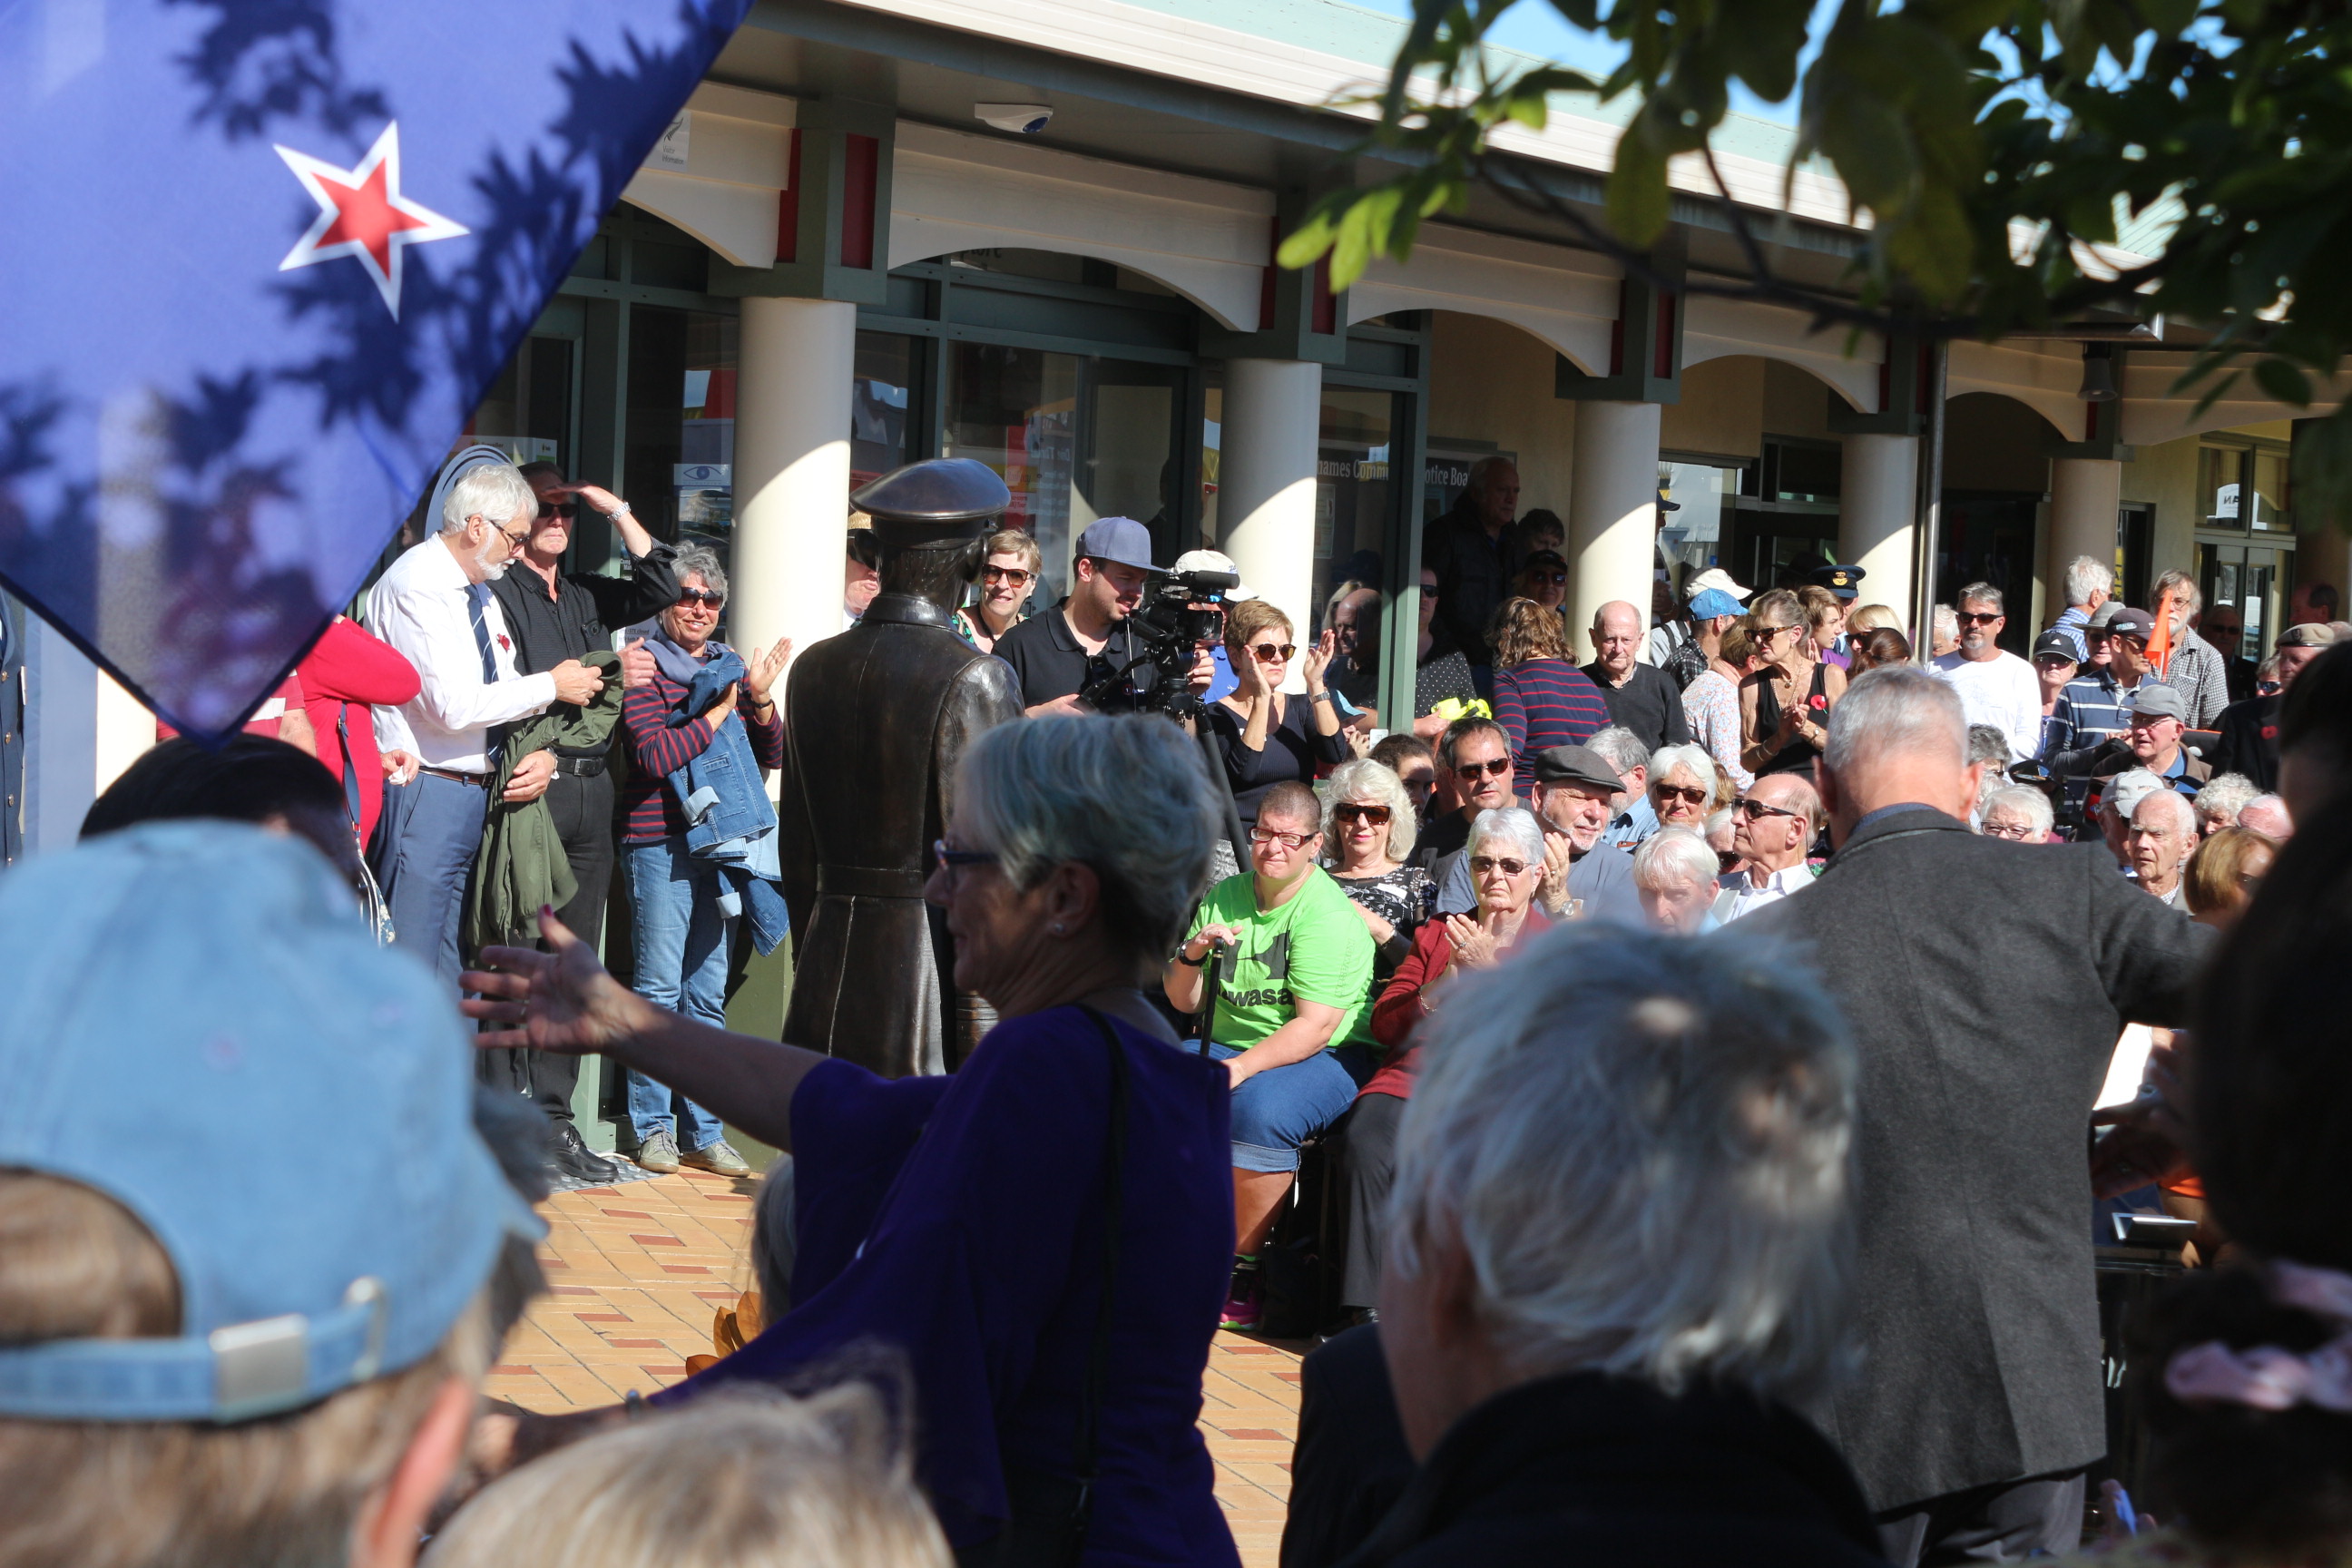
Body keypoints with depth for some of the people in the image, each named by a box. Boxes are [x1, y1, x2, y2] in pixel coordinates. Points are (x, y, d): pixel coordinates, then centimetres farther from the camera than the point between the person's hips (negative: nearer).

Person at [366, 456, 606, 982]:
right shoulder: (416, 583, -13)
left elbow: (504, 697, 19)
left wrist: (544, 755, -2)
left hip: (476, 797, 9)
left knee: (455, 971, 12)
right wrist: (551, 686, -11)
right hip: (424, 795, -9)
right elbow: (454, 705, -21)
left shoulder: (484, 596, 15)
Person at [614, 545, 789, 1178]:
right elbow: (655, 754, -16)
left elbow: (771, 757, 12)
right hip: (662, 843, -5)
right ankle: (652, 1125, 9)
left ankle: (703, 1131, 13)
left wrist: (760, 700, -4)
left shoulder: (730, 668, 15)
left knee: (709, 992, 8)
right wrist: (719, 712, -7)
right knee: (659, 988, -2)